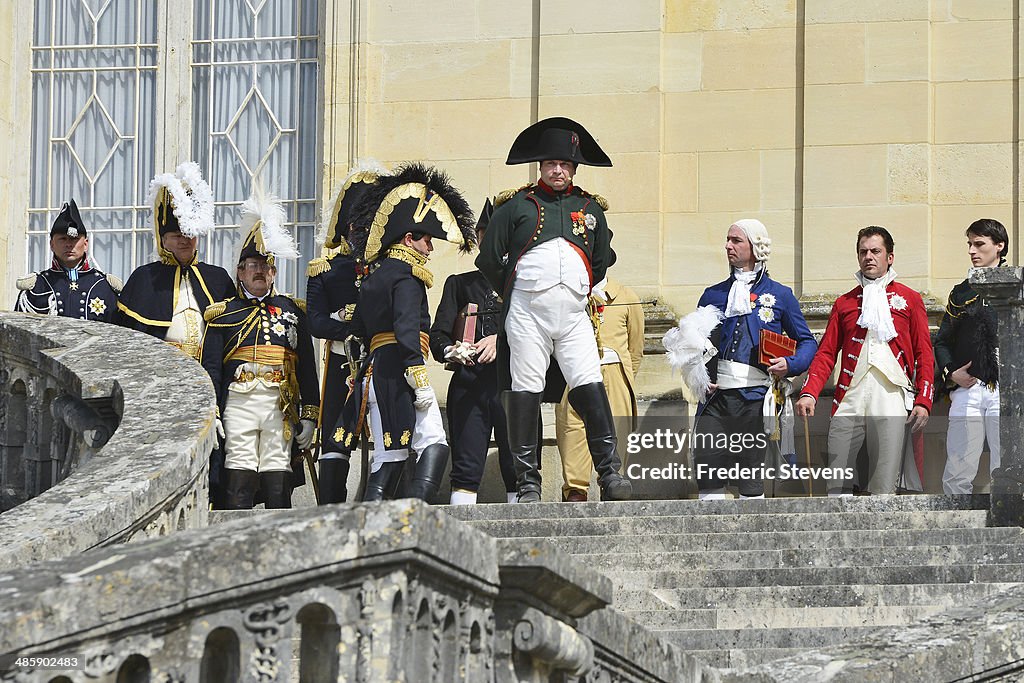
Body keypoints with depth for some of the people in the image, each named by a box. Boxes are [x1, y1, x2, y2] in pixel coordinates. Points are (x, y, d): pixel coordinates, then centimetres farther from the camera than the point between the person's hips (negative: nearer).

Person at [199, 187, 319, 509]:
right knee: (239, 478, -6)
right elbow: (210, 368, 5)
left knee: (278, 482, 0)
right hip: (238, 403, -1)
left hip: (281, 407, 1)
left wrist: (309, 415, 5)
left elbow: (307, 368, 12)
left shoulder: (292, 312, 15)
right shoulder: (223, 313, 10)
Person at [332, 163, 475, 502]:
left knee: (388, 458, 7)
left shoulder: (374, 275, 21)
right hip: (398, 371, -9)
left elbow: (360, 327, 23)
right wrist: (419, 380, -22)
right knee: (435, 446, -12)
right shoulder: (407, 275, -7)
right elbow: (407, 328, -19)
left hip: (374, 370, 9)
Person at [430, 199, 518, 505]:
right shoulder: (459, 284, 19)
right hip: (468, 385, 1)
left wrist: (501, 340, -17)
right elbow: (437, 334, 11)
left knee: (517, 468, -4)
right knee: (466, 467, -4)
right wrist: (451, 351, -12)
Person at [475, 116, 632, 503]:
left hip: (573, 313, 2)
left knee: (591, 389, -11)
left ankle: (610, 475, -15)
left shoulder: (590, 209, 16)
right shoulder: (517, 205, 8)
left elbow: (602, 260, 26)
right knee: (525, 393, -4)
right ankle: (527, 484, -2)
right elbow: (489, 258, 11)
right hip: (527, 313, -2)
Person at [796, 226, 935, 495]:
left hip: (892, 403, -2)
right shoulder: (845, 303, 20)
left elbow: (924, 354, 9)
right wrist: (809, 394, -1)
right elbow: (827, 353, 15)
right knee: (837, 486, -4)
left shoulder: (909, 299, 13)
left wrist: (924, 401, -4)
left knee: (884, 489, -9)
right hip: (849, 402, 2)